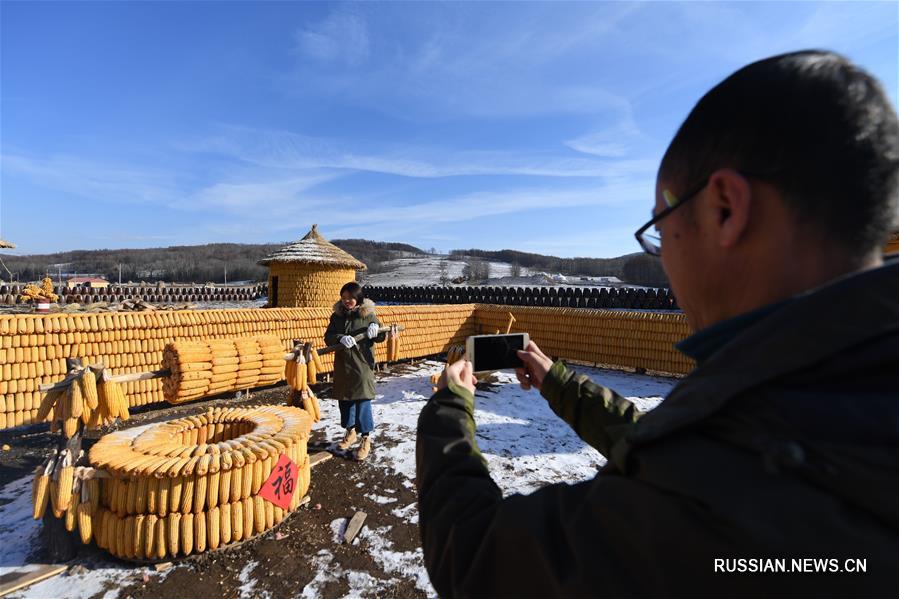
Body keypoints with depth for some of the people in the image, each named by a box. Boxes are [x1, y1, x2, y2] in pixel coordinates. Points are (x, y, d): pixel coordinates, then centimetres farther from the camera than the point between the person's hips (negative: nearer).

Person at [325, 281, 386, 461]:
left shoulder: (368, 314, -4)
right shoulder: (337, 315, 4)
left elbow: (381, 337, 1)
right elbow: (328, 337, -4)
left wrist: (376, 329, -22)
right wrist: (341, 338, -25)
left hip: (362, 365, -4)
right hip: (342, 365, 4)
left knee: (363, 402, -2)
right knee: (344, 400, 15)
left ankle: (366, 439, 11)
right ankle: (350, 431, 36)